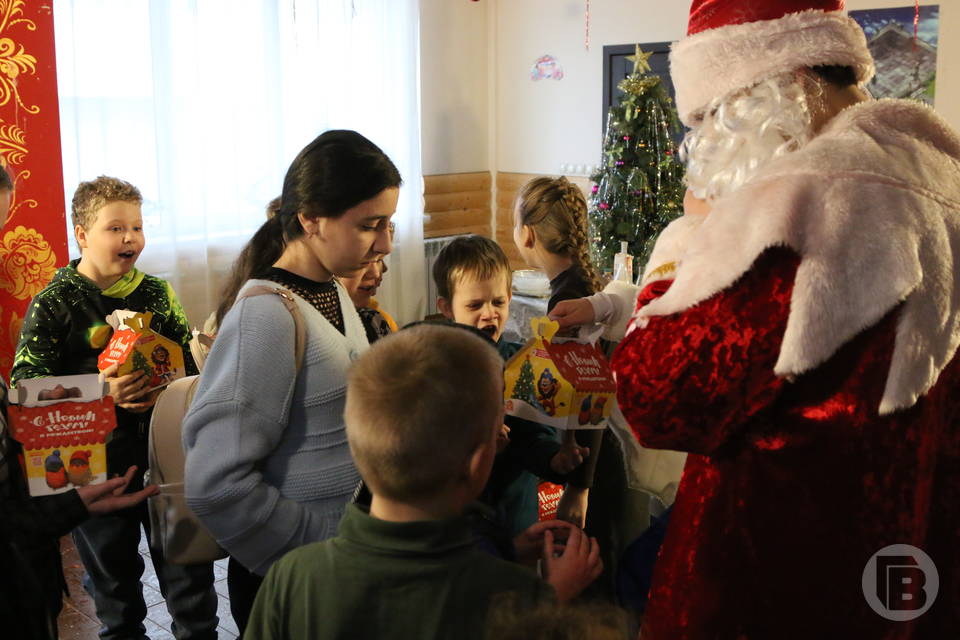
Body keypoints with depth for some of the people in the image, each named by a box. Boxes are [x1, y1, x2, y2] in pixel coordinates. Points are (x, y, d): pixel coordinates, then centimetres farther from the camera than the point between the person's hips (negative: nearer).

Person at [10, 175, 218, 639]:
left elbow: (188, 362, 12)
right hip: (96, 467, -2)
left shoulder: (156, 293, 5)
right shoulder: (53, 304, -5)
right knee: (112, 571, 14)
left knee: (187, 565, 9)